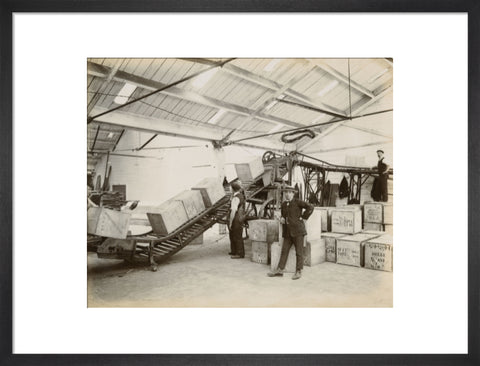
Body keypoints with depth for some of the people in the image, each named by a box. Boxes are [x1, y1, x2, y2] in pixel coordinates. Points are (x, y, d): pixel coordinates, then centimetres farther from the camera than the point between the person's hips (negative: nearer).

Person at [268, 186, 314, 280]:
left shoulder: (298, 202, -5)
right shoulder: (283, 204, 14)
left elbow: (310, 207, -13)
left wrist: (303, 217, -11)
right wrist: (281, 219, 5)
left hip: (297, 230, -6)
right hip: (287, 232, 6)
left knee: (299, 252, 1)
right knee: (284, 250, 6)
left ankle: (298, 271, 10)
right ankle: (280, 269, 12)